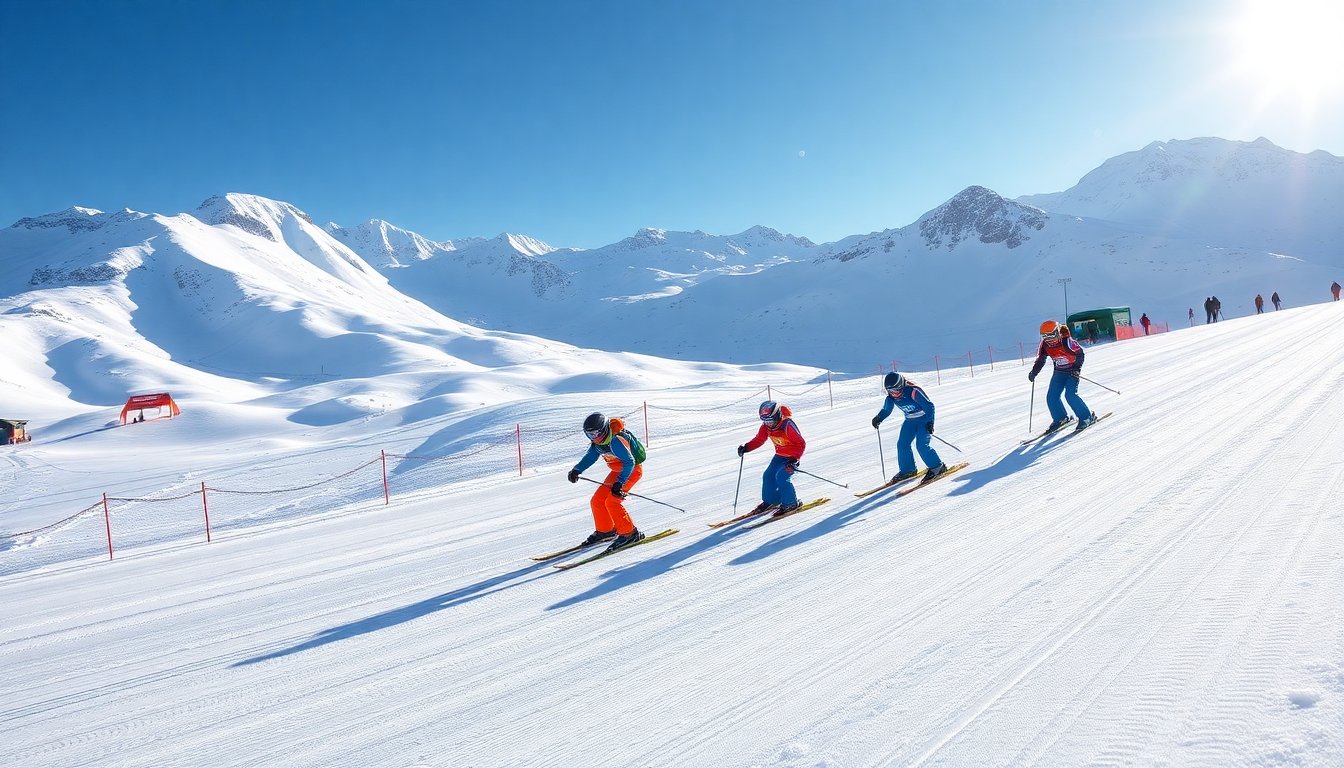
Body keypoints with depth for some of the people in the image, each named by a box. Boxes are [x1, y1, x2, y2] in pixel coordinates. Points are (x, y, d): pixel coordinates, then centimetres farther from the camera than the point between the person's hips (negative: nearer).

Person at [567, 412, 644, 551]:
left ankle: (629, 533, -12)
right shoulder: (598, 441, -4)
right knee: (597, 501, 4)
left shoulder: (616, 441, -31)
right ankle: (605, 530, 22)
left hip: (632, 470, -9)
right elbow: (590, 457, 8)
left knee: (612, 501, -22)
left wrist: (620, 483, -39)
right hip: (617, 471, 9)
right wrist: (577, 470, -8)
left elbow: (629, 462, -31)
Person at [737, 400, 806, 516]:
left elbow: (801, 443, -27)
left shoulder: (787, 425, -29)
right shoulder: (766, 426, -8)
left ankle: (791, 503, -5)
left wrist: (795, 460, -36)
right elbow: (758, 440, 5)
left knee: (781, 477, -20)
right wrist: (746, 448, -11)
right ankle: (770, 501, 23)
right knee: (768, 476, 3)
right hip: (779, 455, 8)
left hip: (792, 457, -8)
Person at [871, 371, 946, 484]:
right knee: (902, 444, 0)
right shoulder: (891, 396, -9)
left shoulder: (913, 390, -30)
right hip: (910, 420, 7)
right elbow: (886, 409, 10)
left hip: (924, 419, -7)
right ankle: (907, 470, 15)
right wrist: (878, 419, -5)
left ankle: (937, 467, -3)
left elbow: (929, 406, -25)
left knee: (922, 445, -18)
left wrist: (930, 422, -31)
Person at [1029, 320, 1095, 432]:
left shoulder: (1066, 341, -25)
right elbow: (1040, 360, 5)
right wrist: (1033, 372, -6)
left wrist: (1077, 368, -26)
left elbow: (1080, 353, -16)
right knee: (1051, 397, -3)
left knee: (1070, 395, -20)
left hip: (1072, 371, -6)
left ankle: (1087, 417, -4)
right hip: (1059, 372, 6)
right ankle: (1060, 418, 19)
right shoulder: (1045, 345, -9)